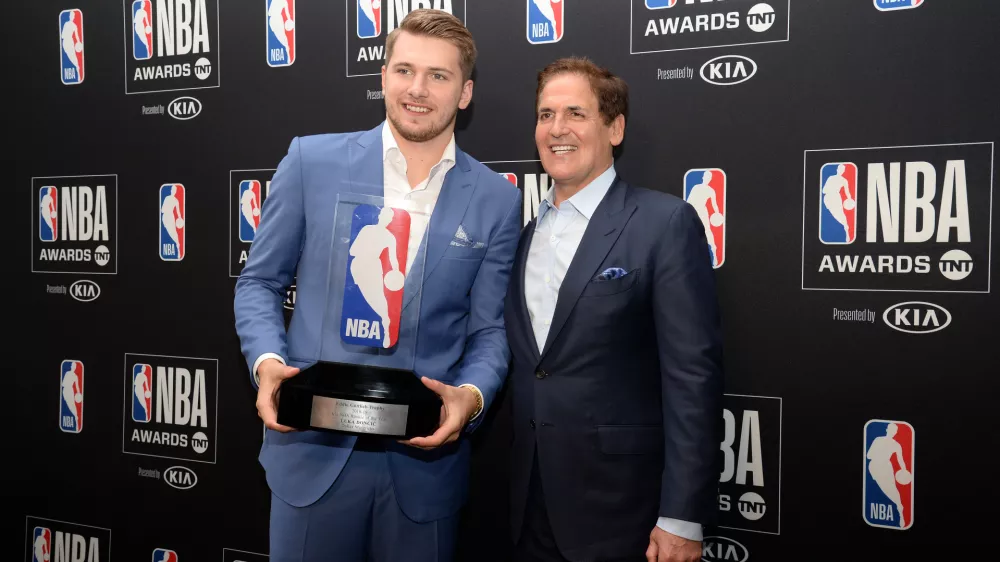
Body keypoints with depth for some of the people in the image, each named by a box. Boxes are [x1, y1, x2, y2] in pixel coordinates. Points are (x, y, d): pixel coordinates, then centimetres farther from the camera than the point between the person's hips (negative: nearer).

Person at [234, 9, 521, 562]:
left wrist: (471, 395, -16)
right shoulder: (312, 161, -2)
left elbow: (489, 329, 3)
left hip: (426, 459, 1)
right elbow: (258, 282, 5)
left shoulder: (497, 200, 0)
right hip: (313, 449, 0)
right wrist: (267, 361, -13)